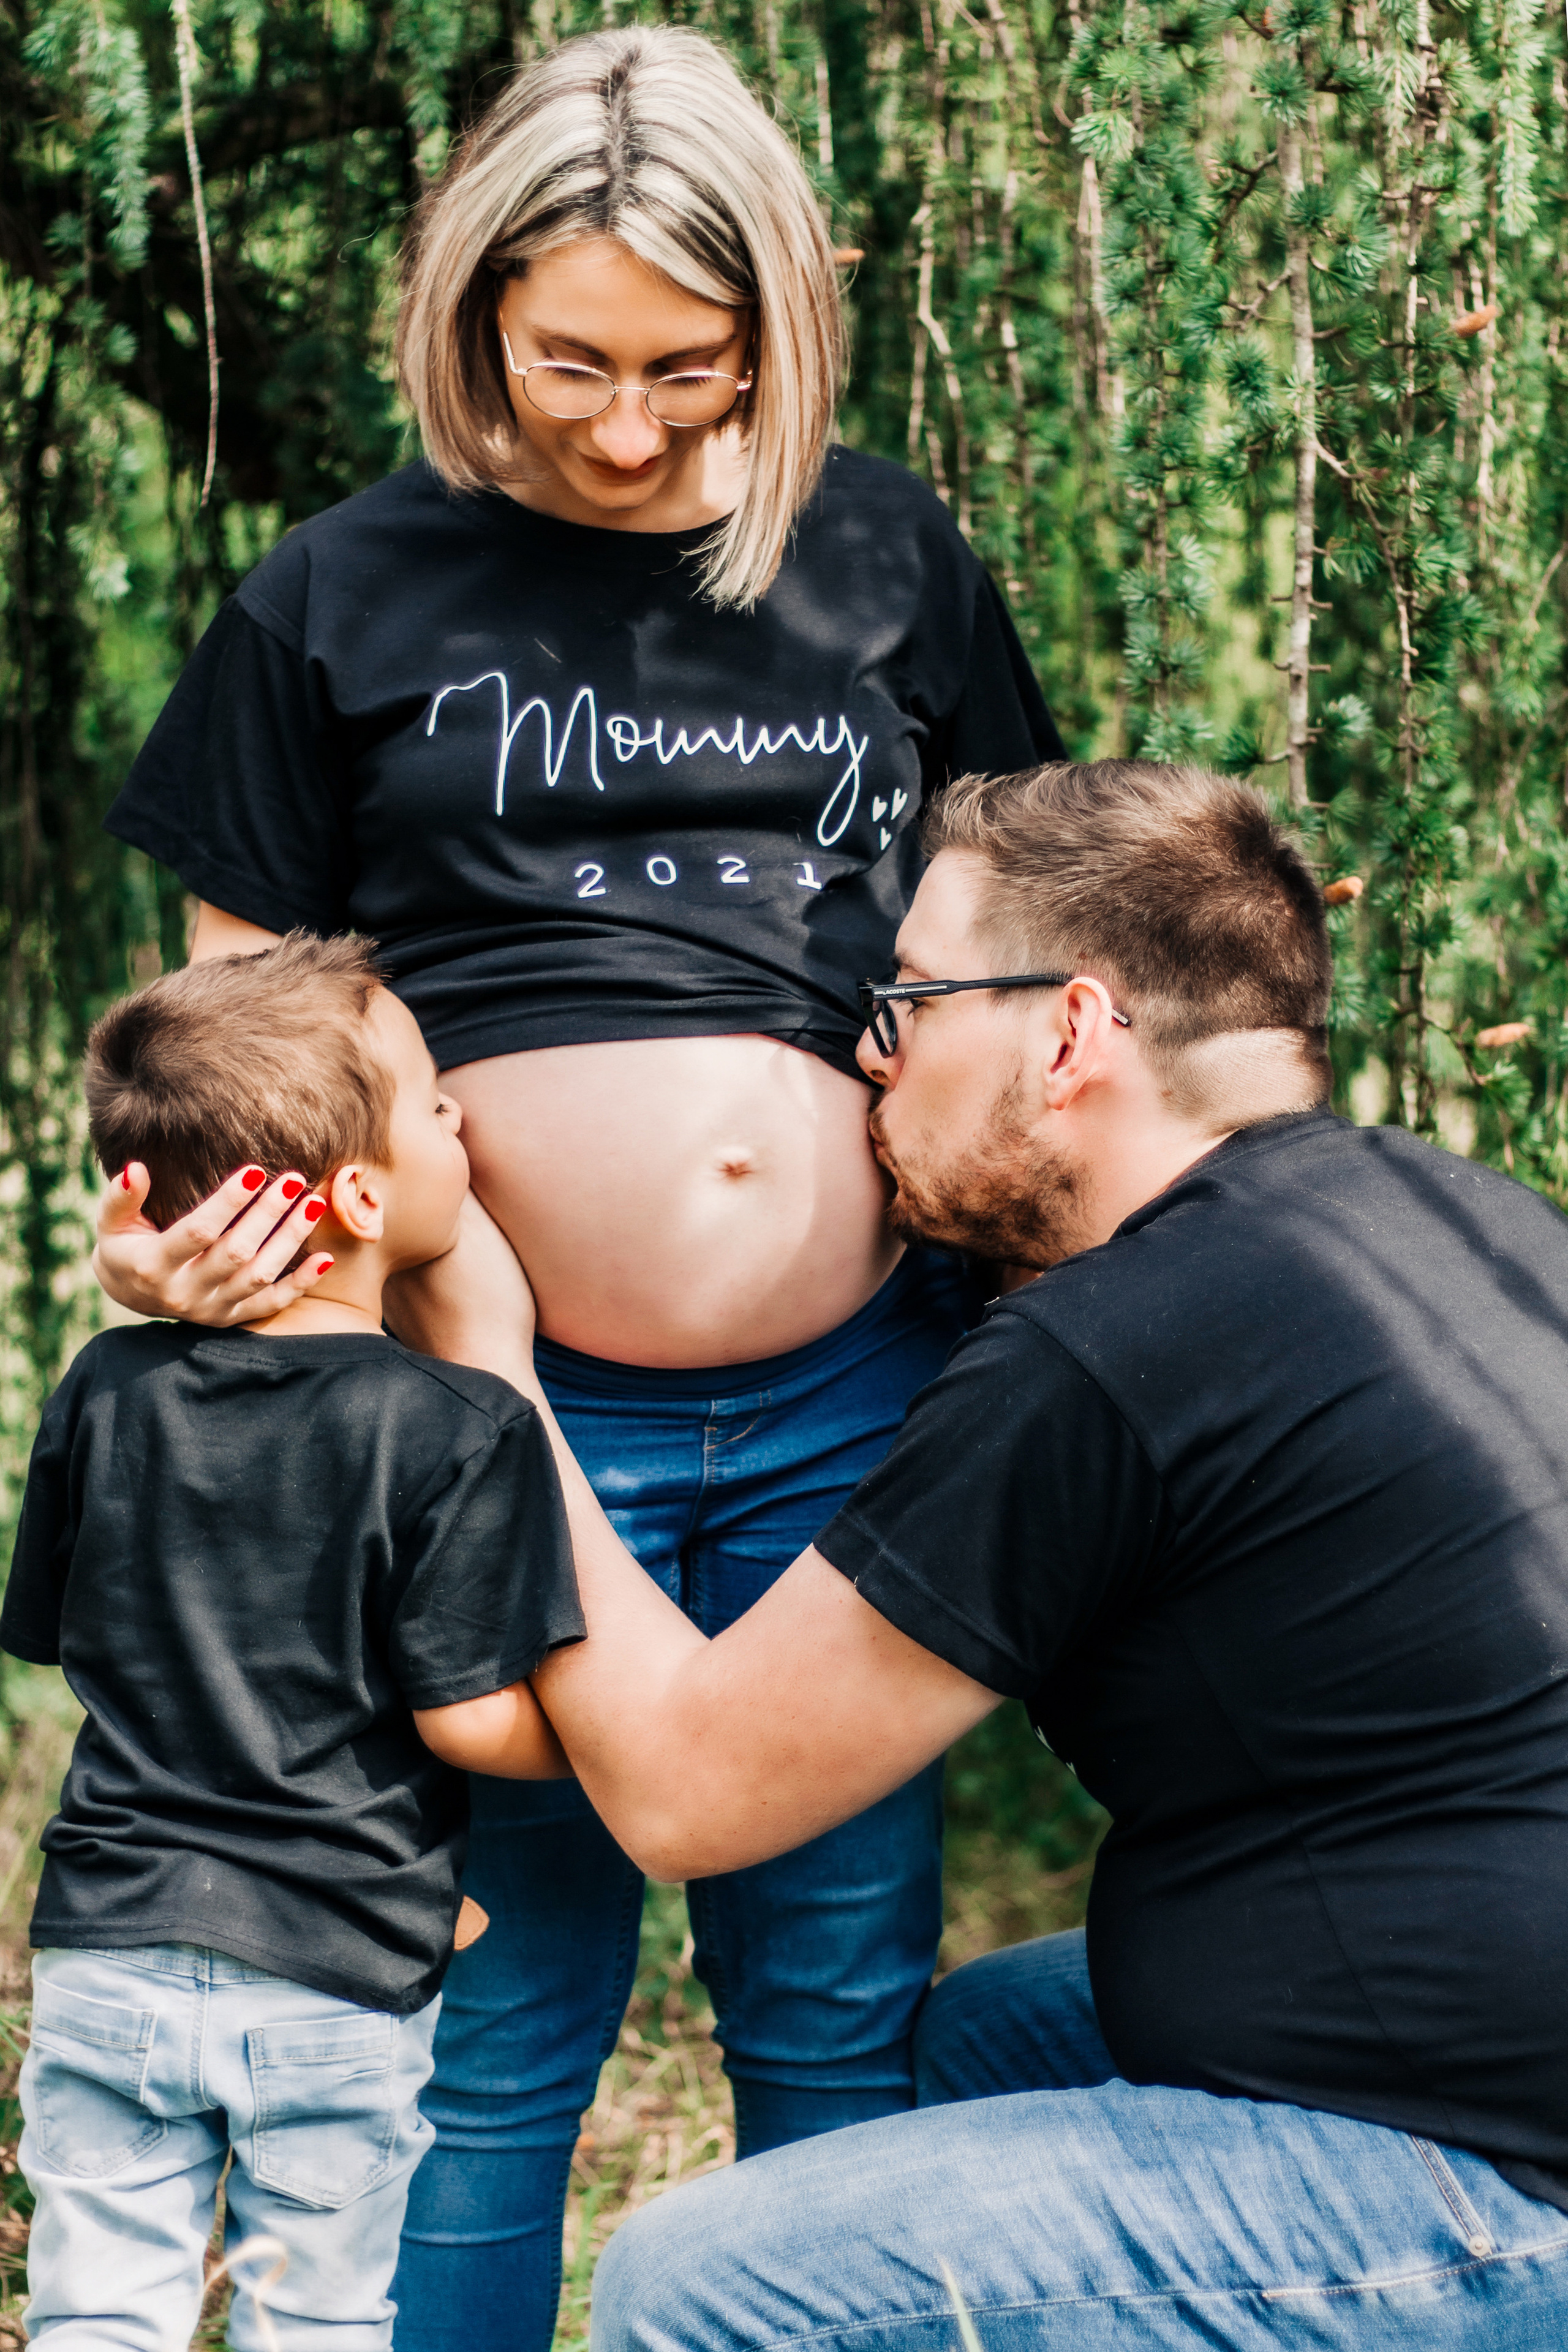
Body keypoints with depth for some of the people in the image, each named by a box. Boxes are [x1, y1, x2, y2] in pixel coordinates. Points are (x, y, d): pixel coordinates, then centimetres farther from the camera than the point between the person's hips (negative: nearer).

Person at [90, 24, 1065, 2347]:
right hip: (503, 1404, -2)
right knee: (503, 2022, 5)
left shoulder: (887, 556, 8)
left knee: (843, 2015, 10)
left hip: (854, 1401, 2)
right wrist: (172, 1225, -12)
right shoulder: (349, 598, 3)